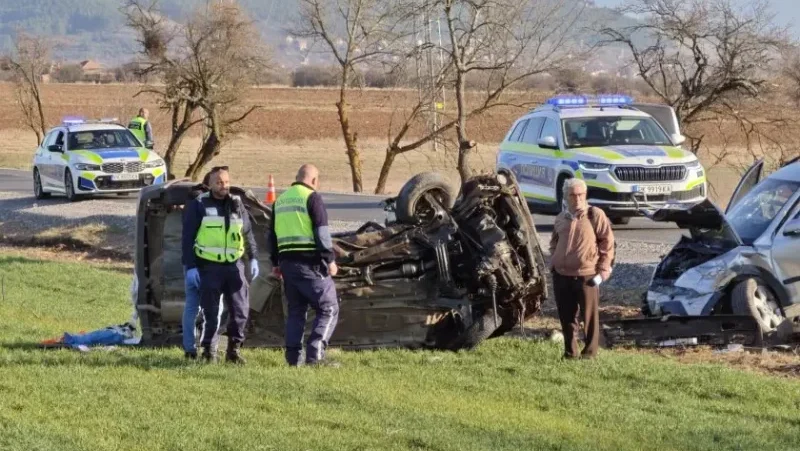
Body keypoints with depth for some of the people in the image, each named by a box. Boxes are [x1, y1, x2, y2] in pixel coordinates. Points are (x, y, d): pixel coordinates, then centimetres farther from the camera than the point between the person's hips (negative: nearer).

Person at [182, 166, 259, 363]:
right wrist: (190, 266, -8)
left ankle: (233, 349, 12)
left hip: (234, 265, 3)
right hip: (209, 266, -3)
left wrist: (253, 258, 7)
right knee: (211, 312, -1)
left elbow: (248, 233, 18)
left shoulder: (237, 205, 13)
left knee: (240, 309, 1)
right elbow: (188, 237, -1)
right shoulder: (199, 205, 1)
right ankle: (209, 351, 9)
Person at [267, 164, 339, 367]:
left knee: (296, 310, 14)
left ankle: (293, 357, 8)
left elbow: (272, 234, 22)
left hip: (287, 262, 7)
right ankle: (315, 353, -13)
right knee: (328, 309, -1)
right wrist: (330, 260, -9)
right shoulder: (312, 197, -6)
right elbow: (322, 232, -13)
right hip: (310, 262, -7)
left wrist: (276, 263, 28)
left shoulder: (280, 200, 17)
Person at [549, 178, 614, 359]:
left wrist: (604, 268, -8)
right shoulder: (561, 218, 12)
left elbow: (607, 241, -4)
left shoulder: (595, 215, -4)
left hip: (587, 275, -5)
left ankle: (590, 350, 10)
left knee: (589, 316, 1)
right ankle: (570, 351, 20)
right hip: (562, 275, 5)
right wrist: (554, 261, 13)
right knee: (566, 316, 9)